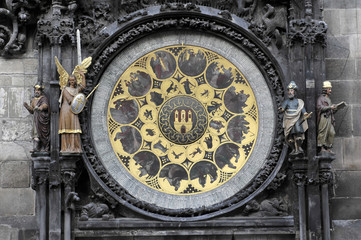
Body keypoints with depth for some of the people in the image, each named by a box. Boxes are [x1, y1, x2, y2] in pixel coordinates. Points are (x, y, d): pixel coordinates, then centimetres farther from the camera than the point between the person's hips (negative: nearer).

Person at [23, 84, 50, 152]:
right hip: (36, 119, 6)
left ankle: (45, 148, 3)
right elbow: (32, 110, 18)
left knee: (44, 133, -4)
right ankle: (36, 147, -5)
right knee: (36, 132, -2)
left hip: (43, 118, -6)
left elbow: (45, 105, -24)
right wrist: (27, 106, -1)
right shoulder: (33, 100, 18)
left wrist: (40, 107, -45)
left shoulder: (44, 98, -2)